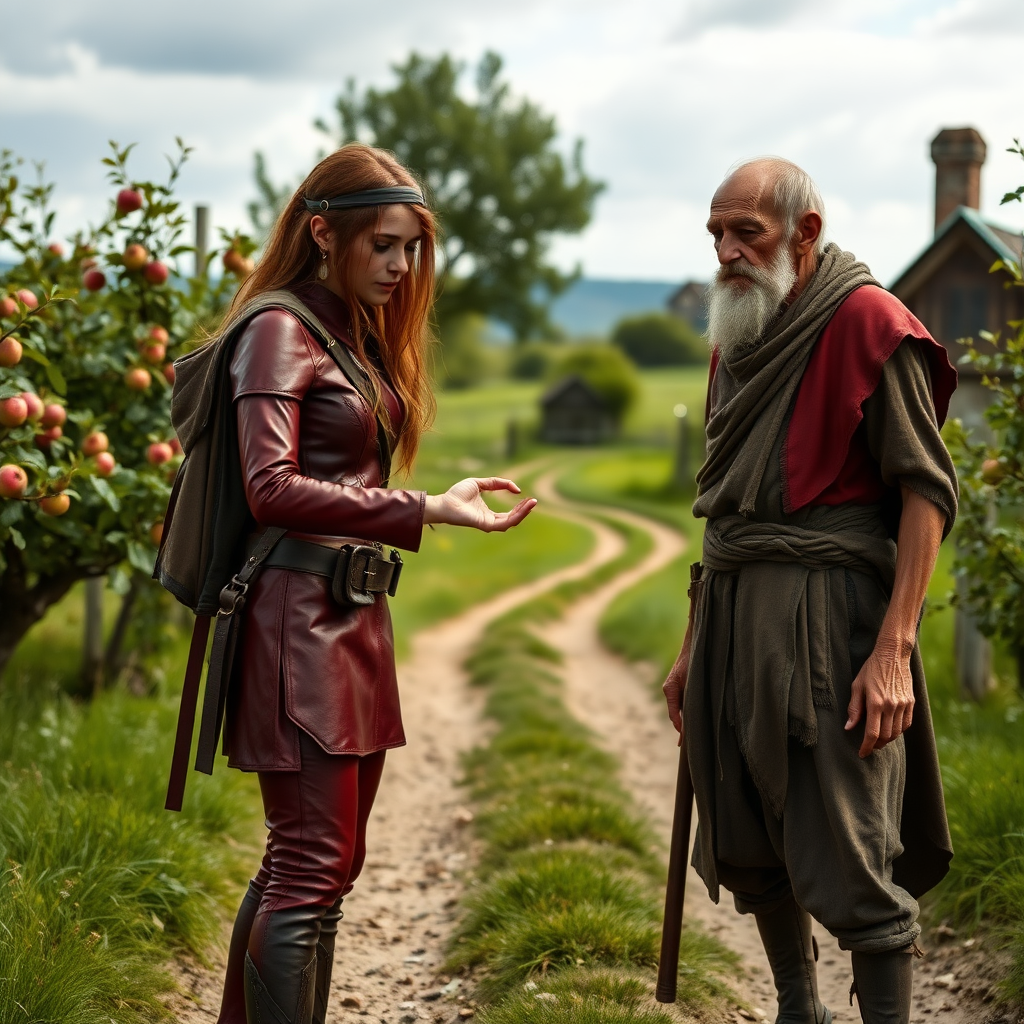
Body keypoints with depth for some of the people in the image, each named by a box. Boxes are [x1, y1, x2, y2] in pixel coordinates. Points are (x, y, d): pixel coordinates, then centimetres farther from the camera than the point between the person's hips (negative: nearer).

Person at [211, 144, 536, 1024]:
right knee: (312, 865, -9)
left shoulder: (363, 334, 17)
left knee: (329, 858, 12)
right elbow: (273, 488, -22)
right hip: (300, 615, -9)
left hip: (358, 617, 9)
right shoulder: (281, 330, -10)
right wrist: (426, 511, -27)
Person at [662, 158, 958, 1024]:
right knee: (750, 848, 14)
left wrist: (894, 650, -20)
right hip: (737, 614, 8)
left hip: (830, 616, -8)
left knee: (851, 860, -7)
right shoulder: (736, 337, 17)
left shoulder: (866, 323, -7)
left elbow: (928, 493, -12)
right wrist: (695, 644, 21)